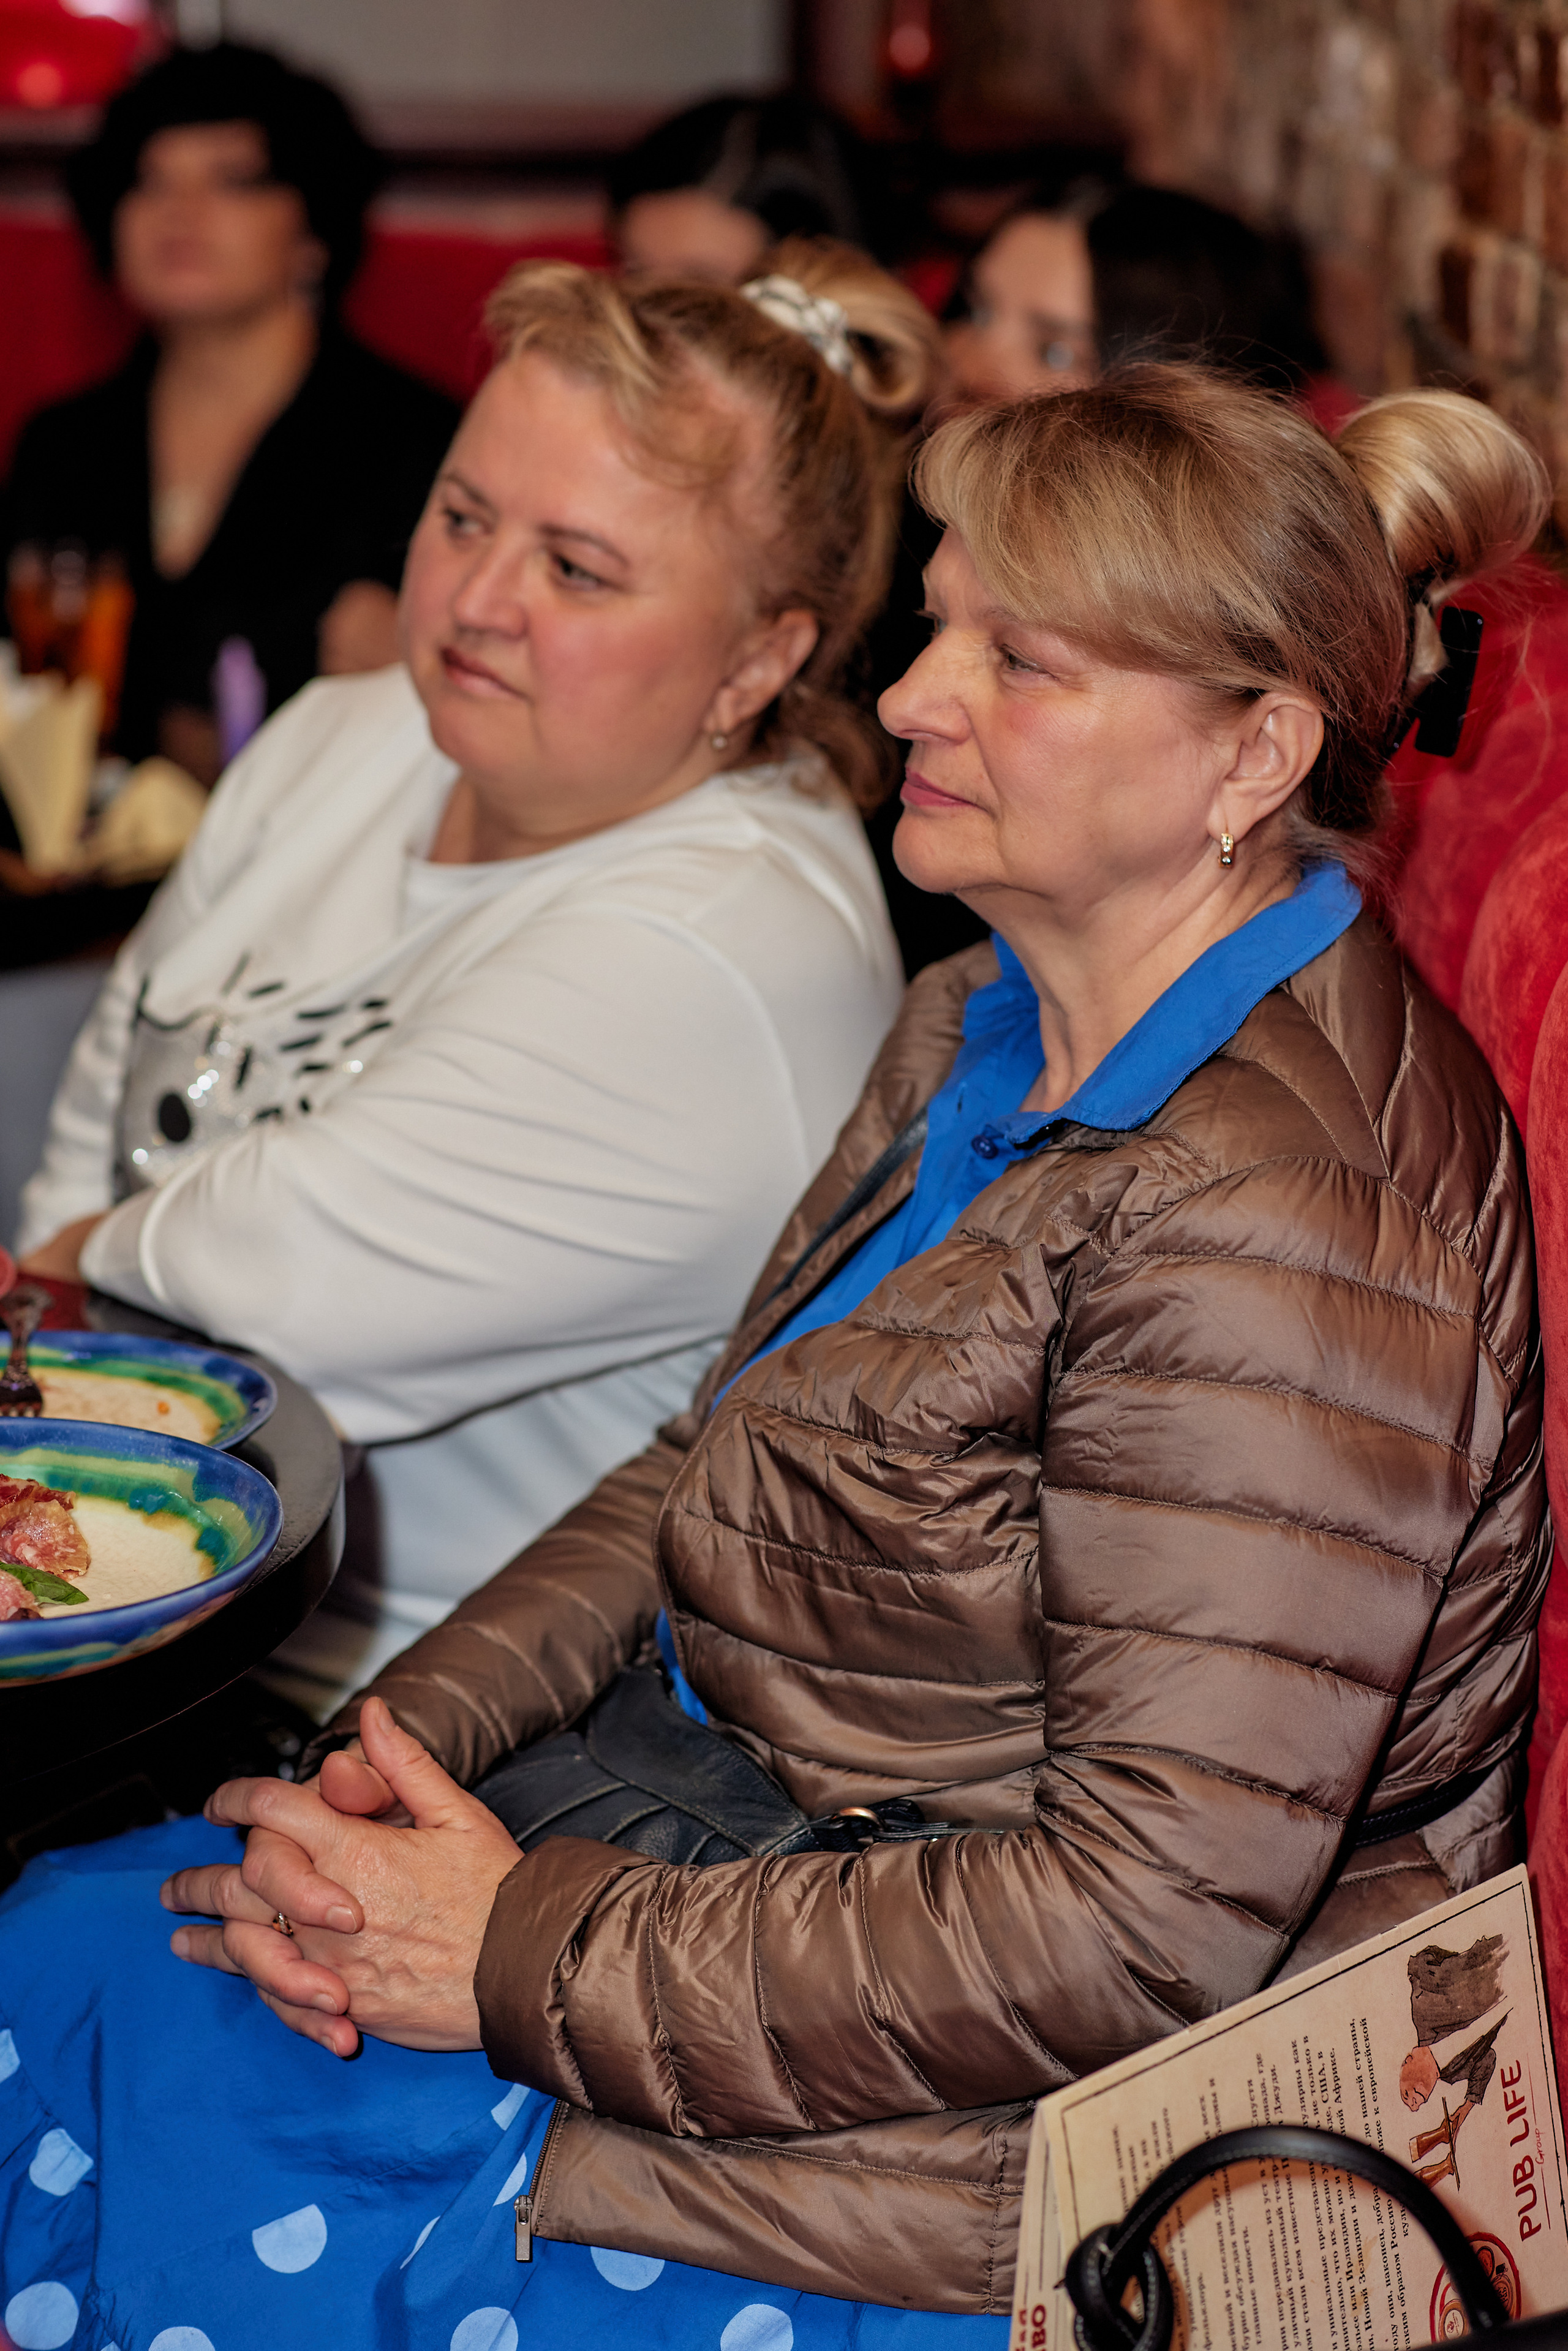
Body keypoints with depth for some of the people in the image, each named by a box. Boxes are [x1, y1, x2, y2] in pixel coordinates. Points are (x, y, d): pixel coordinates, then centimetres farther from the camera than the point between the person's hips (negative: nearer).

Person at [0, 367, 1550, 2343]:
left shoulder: (1274, 1226, -27)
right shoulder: (988, 1031, 5)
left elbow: (1151, 1920, -27)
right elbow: (721, 1472, 11)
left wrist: (539, 1958, -21)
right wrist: (400, 1740, -5)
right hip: (804, 1838, 9)